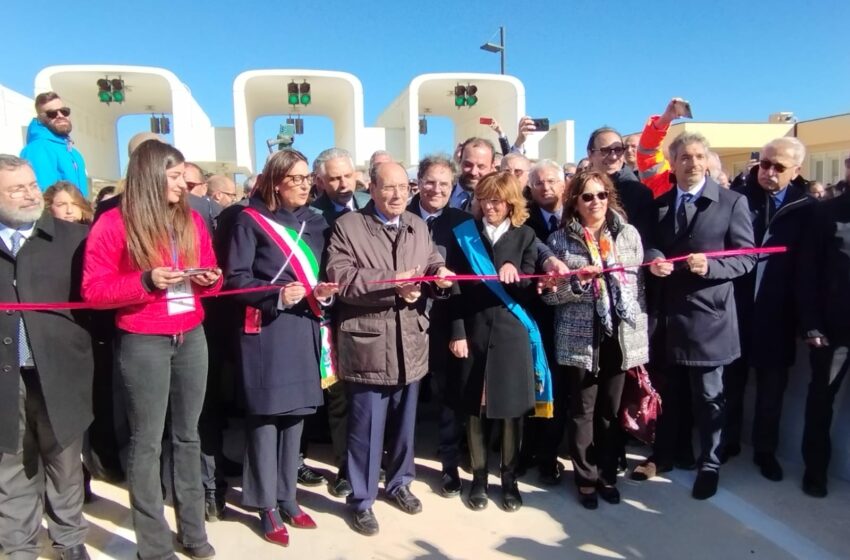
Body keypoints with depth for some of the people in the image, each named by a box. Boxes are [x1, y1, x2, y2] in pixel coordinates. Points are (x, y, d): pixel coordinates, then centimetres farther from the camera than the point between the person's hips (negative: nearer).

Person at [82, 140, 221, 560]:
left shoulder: (192, 220, 8)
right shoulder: (113, 223, -7)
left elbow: (209, 276, 16)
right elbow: (93, 289, -10)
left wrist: (209, 279, -6)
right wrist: (145, 280, -22)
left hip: (191, 336, 5)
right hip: (143, 343, -5)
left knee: (188, 434, 14)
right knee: (147, 441, 5)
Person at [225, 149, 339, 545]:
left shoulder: (315, 222, 13)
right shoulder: (251, 220, -4)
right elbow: (236, 278, -8)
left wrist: (323, 293, -5)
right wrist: (277, 296, -22)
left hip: (305, 328, 5)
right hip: (266, 330, -5)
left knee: (295, 412, 11)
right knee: (265, 414, 0)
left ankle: (287, 497, 25)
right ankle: (267, 506, 14)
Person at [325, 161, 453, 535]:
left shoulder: (418, 226, 13)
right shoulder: (347, 226, -5)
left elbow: (433, 266, 11)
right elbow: (341, 278, -16)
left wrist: (441, 274, -13)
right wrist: (391, 282, -23)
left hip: (411, 343, 5)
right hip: (367, 344, -5)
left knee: (404, 421, 18)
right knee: (366, 426, 5)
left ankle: (399, 483, 39)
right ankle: (361, 499, 22)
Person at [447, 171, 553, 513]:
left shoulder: (525, 236, 4)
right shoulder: (465, 234, 4)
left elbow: (528, 292, 0)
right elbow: (456, 288, 1)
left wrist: (515, 276, -22)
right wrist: (457, 333, -5)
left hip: (511, 333, 0)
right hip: (473, 331, 0)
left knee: (511, 407, 6)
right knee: (475, 407, 6)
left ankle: (510, 479, 23)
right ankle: (479, 477, 23)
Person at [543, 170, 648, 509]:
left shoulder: (628, 234, 5)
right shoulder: (560, 240, -1)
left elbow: (639, 283, 8)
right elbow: (549, 294, -2)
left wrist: (640, 334, 6)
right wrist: (577, 281, -19)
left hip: (621, 335, 2)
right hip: (580, 338, -2)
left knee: (610, 410, 13)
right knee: (583, 411, 6)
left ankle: (607, 475, 29)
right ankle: (586, 478, 22)